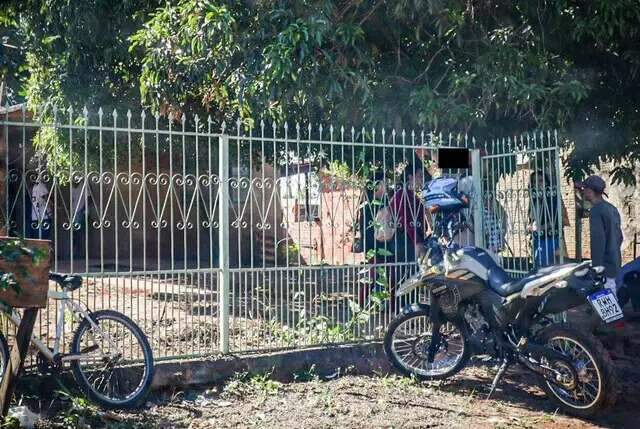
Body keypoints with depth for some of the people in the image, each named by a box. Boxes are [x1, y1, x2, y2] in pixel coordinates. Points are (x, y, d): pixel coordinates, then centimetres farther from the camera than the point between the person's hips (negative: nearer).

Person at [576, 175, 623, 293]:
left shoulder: (596, 211, -16)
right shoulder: (612, 208, 12)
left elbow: (598, 241, -22)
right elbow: (619, 236, 18)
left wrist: (597, 269, -21)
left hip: (604, 266, -9)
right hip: (614, 263, 9)